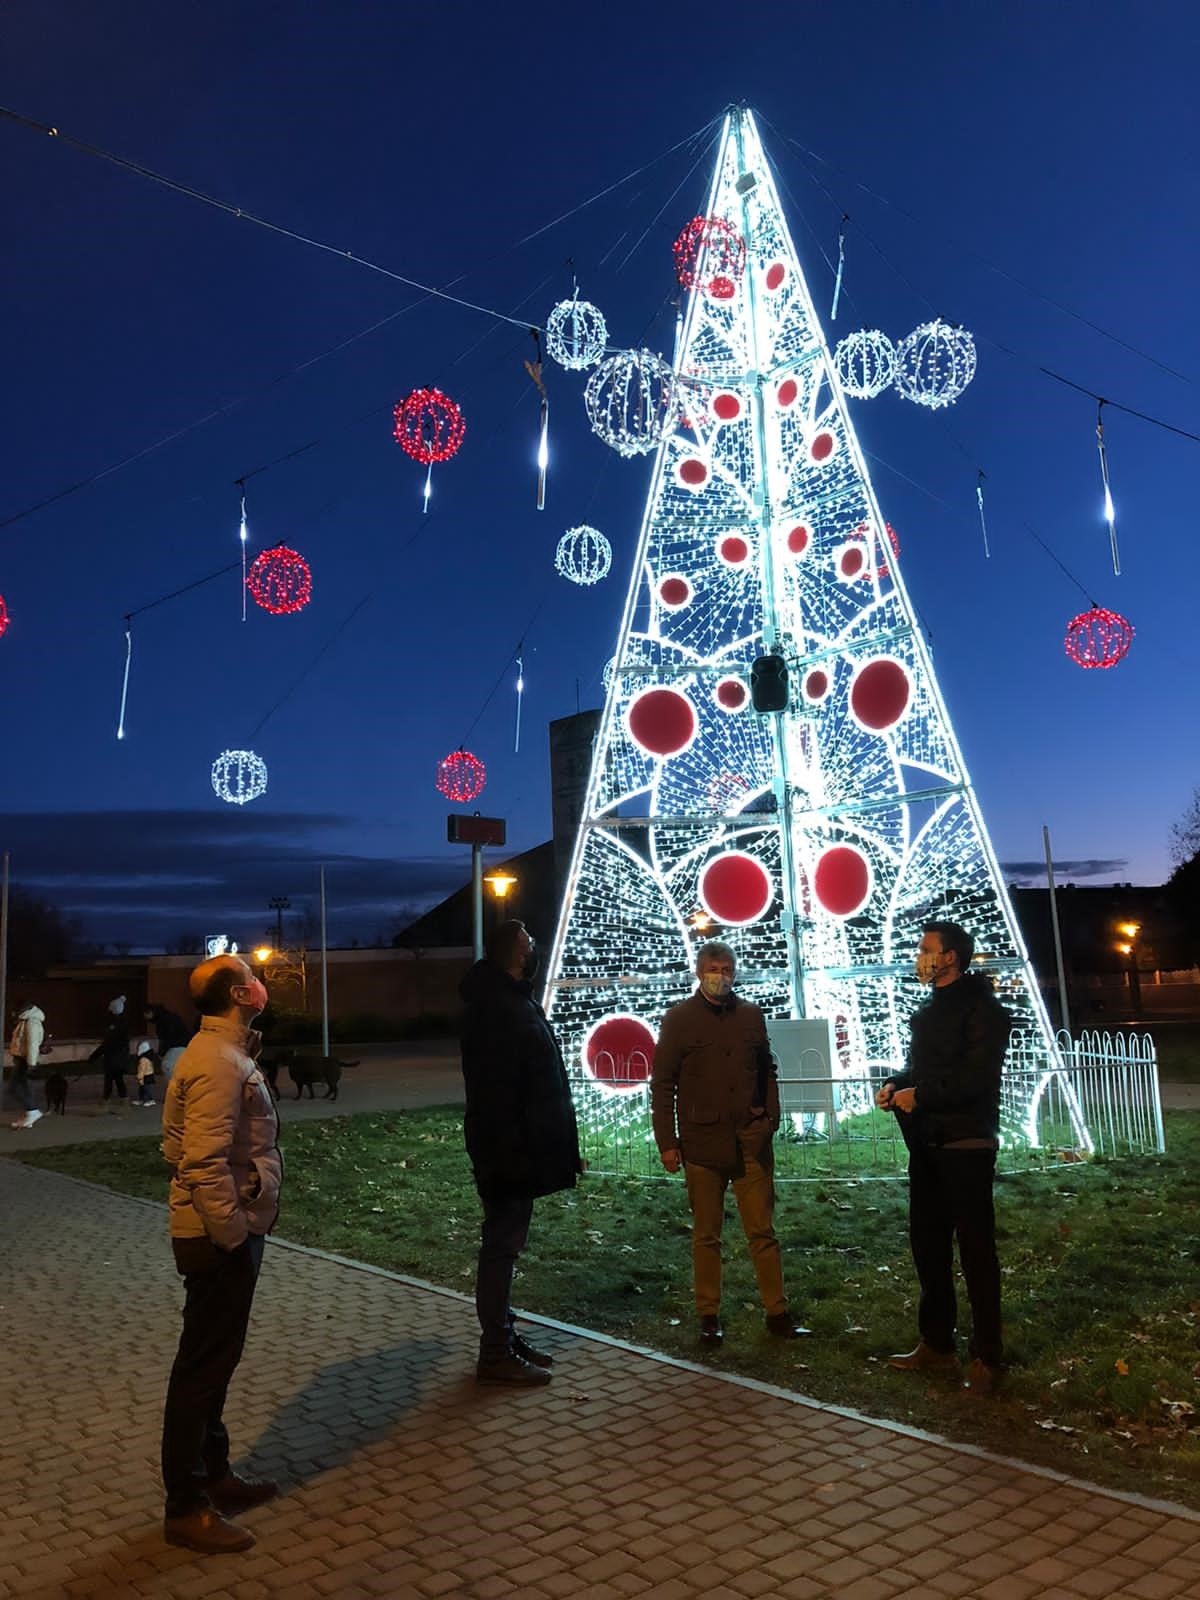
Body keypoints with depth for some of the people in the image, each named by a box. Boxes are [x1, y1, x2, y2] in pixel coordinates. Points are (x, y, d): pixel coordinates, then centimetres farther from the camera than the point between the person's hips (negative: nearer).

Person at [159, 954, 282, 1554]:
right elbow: (206, 1163, -27)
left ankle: (214, 1474, 34)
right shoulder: (218, 1062, -22)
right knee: (203, 1366, 2)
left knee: (216, 1359, 20)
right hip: (219, 1238, -10)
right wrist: (232, 1236, -22)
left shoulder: (226, 1052, 10)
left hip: (231, 1230, 10)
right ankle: (185, 1508, 15)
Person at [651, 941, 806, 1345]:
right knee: (706, 1235, 8)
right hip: (703, 1142, -2)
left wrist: (770, 1118, 5)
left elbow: (767, 1070, 16)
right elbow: (662, 1084, -2)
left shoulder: (750, 1015, 8)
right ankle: (709, 1317, 18)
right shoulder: (679, 1019, -2)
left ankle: (777, 1313, 16)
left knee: (762, 1231, 7)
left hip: (751, 1140, 2)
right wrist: (667, 1142, -6)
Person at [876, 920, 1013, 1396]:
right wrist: (894, 1085, 2)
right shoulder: (930, 1009, 16)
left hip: (966, 1146, -9)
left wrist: (919, 1095, -16)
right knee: (927, 1245, 13)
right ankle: (936, 1345, 25)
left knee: (975, 1250, -1)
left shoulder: (980, 1007, -11)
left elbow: (977, 1077, -20)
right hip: (927, 1146, 9)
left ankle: (986, 1357, 9)